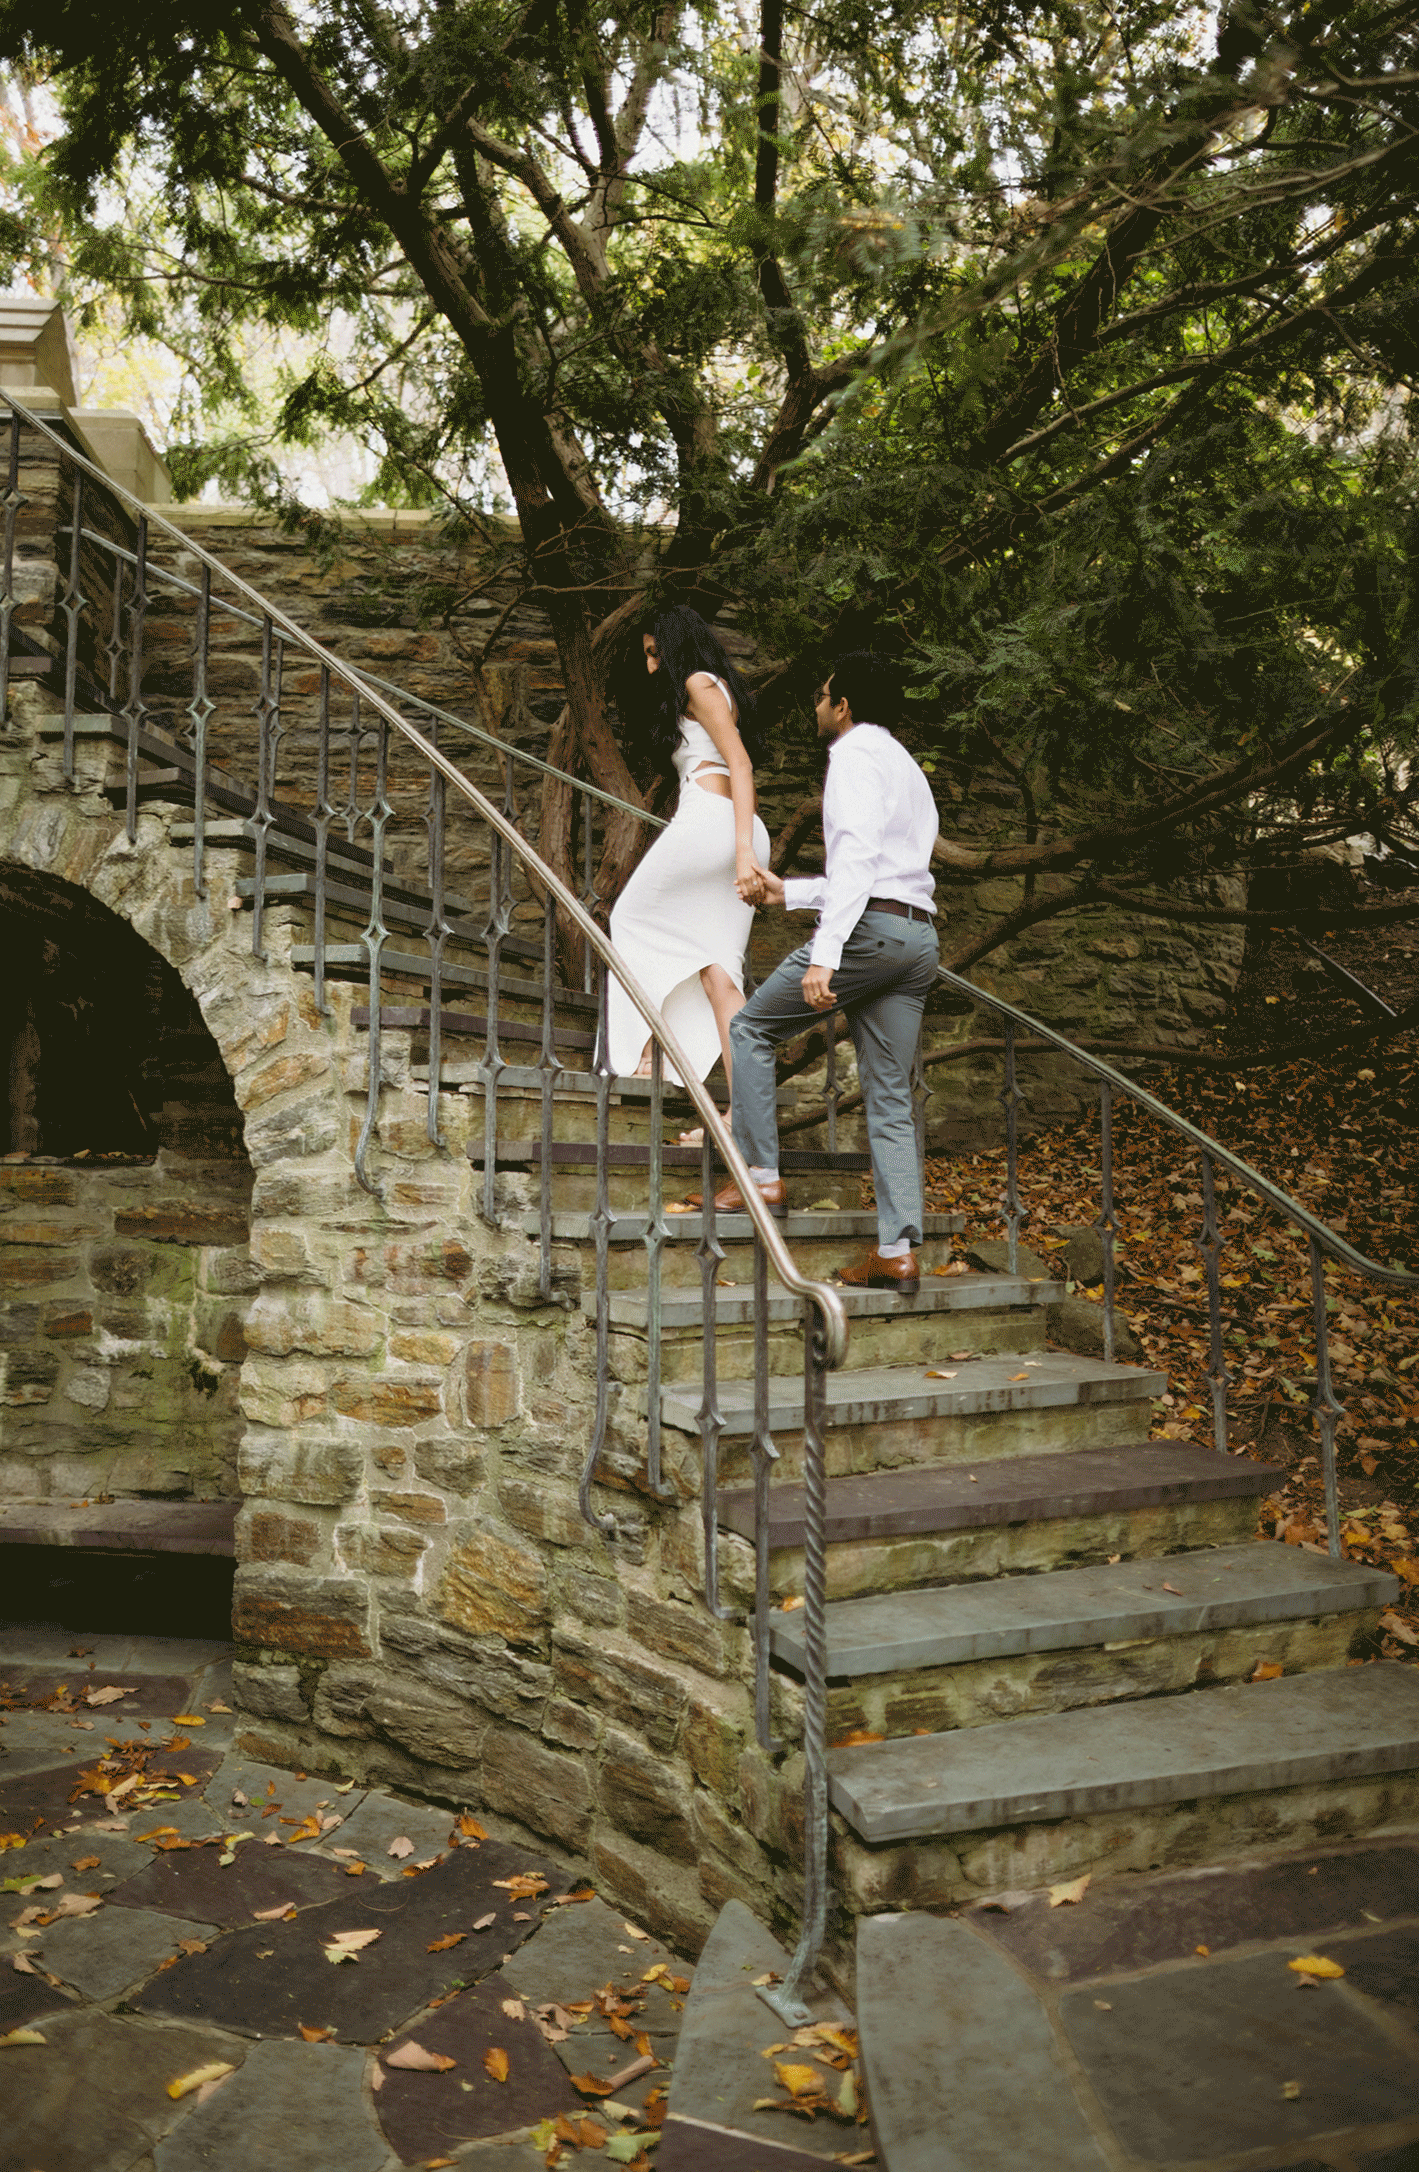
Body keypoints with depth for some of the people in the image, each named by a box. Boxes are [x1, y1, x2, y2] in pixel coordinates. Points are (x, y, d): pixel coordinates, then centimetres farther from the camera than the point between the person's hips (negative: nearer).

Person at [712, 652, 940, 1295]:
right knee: (890, 1098, 6)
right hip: (918, 935, 9)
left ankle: (761, 1174, 5)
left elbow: (857, 857, -18)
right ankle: (897, 1252, 2)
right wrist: (786, 893, 36)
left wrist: (824, 953, -26)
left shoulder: (854, 756, -2)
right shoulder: (903, 764, 28)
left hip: (869, 928, -9)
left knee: (751, 1028, 7)